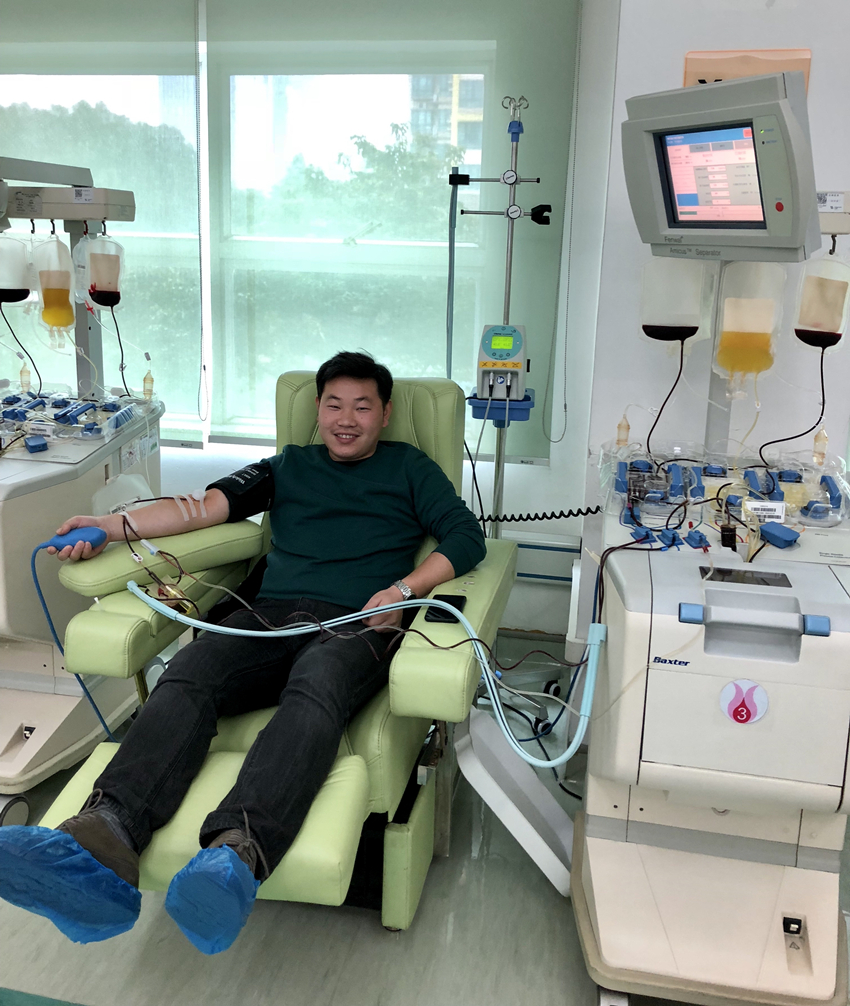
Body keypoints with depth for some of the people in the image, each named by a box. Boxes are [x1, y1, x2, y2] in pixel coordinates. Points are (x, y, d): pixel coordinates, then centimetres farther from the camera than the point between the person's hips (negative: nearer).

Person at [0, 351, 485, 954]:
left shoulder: (409, 467, 23)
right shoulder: (290, 465, 30)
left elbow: (467, 537, 9)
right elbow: (209, 505, 17)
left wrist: (404, 589, -8)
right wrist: (114, 526, 3)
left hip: (357, 624, -3)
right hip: (273, 616, 3)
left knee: (315, 685, -38)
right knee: (186, 677, -29)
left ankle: (237, 853, -61)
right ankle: (105, 837, -52)